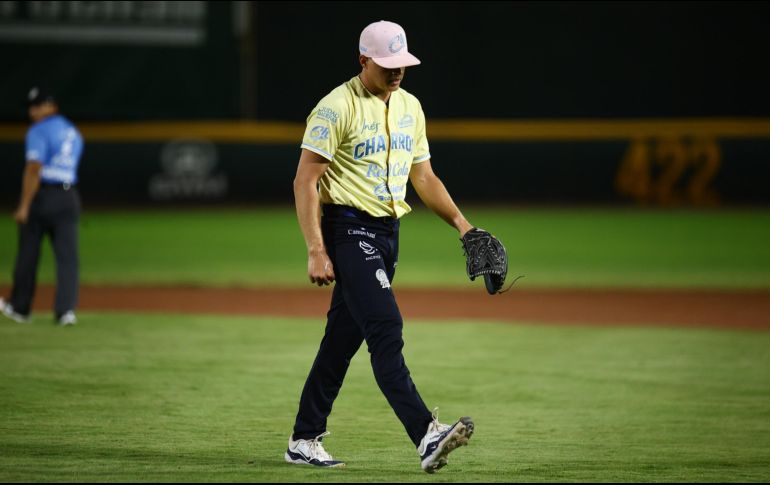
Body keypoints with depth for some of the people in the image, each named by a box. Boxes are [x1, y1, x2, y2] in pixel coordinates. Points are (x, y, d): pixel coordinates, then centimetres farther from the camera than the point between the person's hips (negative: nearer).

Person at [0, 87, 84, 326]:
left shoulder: (39, 131, -9)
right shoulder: (73, 132, 16)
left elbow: (34, 169, -16)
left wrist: (24, 205, -17)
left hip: (42, 196, -6)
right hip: (69, 196, 6)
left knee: (28, 253, 8)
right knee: (67, 254, 0)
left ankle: (20, 307, 18)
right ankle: (66, 309, -10)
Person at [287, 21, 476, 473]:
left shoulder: (410, 106, 13)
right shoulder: (338, 107, -11)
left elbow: (424, 176, 20)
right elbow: (305, 180, -12)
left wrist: (461, 223, 7)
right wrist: (317, 251, -19)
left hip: (388, 232, 8)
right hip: (349, 228, -8)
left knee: (344, 338, 10)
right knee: (386, 329, -18)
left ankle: (305, 440, 17)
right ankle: (426, 435, -27)